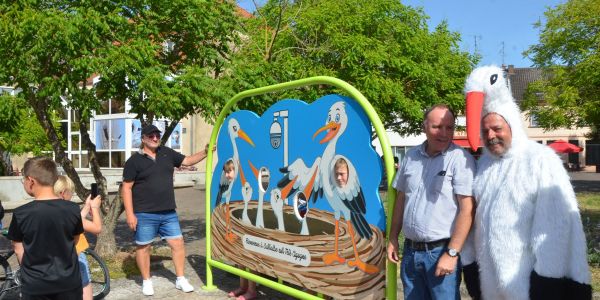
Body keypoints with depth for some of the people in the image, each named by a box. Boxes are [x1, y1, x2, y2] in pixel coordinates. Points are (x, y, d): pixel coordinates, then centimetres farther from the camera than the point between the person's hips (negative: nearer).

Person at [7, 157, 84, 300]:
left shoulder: (21, 214, -13)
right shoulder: (73, 209, -9)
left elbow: (18, 250, -3)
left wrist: (29, 273, 13)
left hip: (35, 286, -1)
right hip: (69, 282, 1)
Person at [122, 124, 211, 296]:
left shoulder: (167, 153, 7)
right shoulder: (134, 161, -6)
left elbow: (187, 161, 16)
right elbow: (127, 188, -7)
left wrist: (205, 152, 1)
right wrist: (130, 214, -12)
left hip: (169, 213, 4)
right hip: (145, 214, -4)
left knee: (178, 243, 6)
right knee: (143, 247, 9)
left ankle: (180, 280, 19)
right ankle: (146, 282, 26)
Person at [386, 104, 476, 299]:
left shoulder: (461, 159, -12)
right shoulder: (411, 157, 4)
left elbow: (467, 209, -15)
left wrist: (452, 253, -17)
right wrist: (393, 239, 12)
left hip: (441, 251, -5)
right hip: (410, 250, 5)